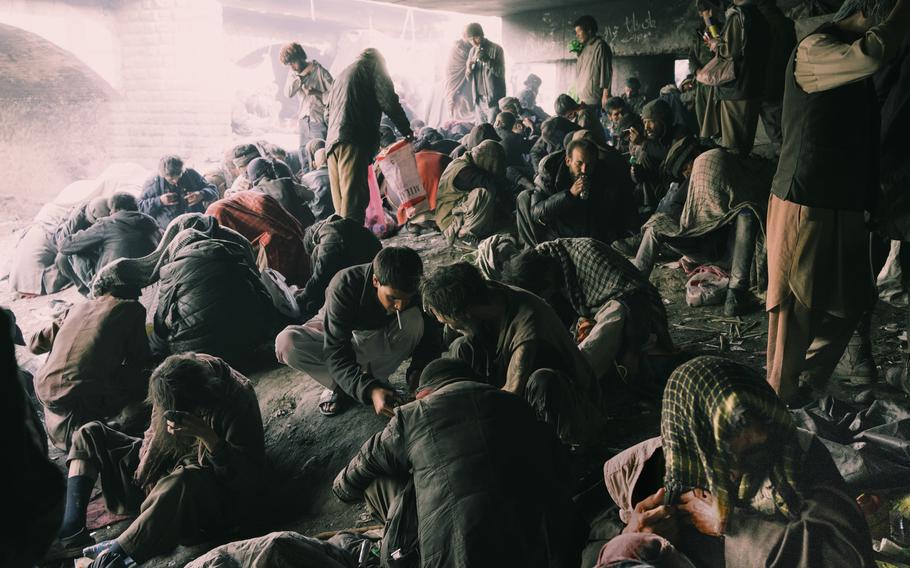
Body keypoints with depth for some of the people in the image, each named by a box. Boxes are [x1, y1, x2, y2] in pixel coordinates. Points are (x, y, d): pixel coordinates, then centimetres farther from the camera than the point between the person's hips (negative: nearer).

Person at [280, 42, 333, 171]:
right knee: (305, 160, 8)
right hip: (303, 120, 6)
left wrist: (316, 93, -18)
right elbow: (288, 93, -6)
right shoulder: (293, 72, 8)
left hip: (319, 120, -5)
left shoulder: (319, 71, -7)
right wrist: (301, 75, -12)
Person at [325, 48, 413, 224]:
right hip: (354, 140, -7)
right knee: (353, 196, -16)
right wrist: (406, 130, 8)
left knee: (340, 199, 5)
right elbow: (389, 103, 0)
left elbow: (328, 108, 30)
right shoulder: (375, 67, 11)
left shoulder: (343, 73, 32)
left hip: (332, 140, 7)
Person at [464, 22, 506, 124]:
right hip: (478, 99, 5)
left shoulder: (496, 49, -4)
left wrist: (486, 59, -22)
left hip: (493, 99, -5)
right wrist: (468, 67, -12)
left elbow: (500, 73, -10)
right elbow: (469, 78, 11)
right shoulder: (473, 51, 11)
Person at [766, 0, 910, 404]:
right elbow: (872, 54, -32)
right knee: (796, 307, -2)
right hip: (805, 205, -9)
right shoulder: (814, 49, -10)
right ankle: (780, 395, 12)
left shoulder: (853, 63, 18)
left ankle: (809, 382, 29)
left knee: (850, 302, 15)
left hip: (844, 205, 9)